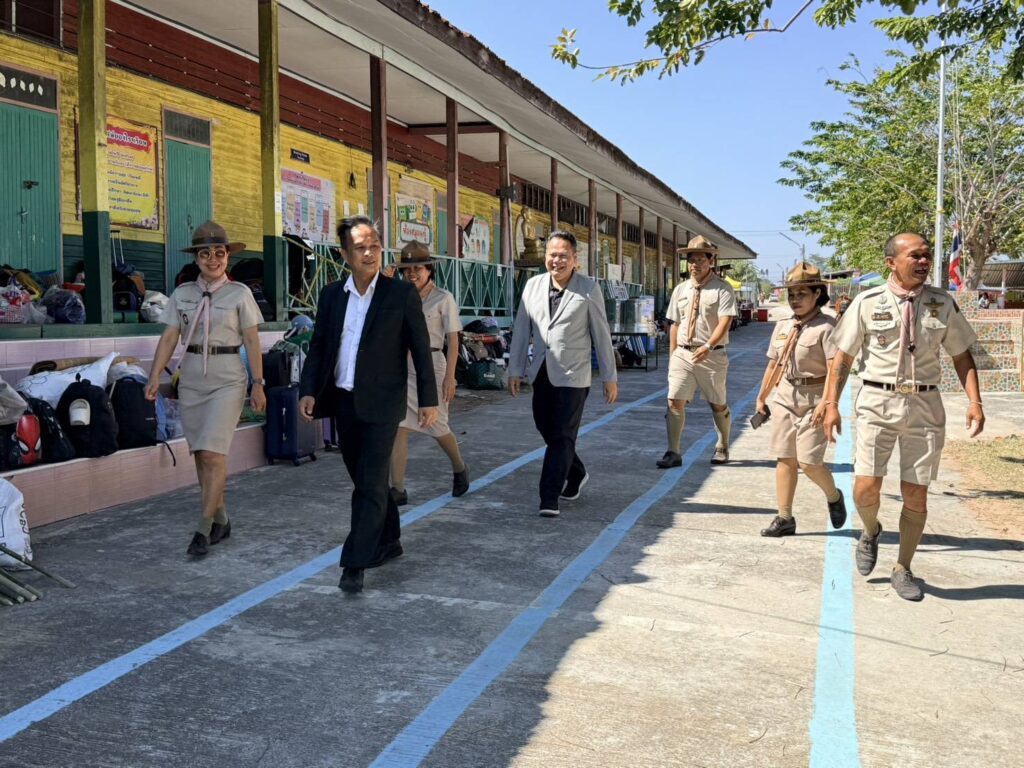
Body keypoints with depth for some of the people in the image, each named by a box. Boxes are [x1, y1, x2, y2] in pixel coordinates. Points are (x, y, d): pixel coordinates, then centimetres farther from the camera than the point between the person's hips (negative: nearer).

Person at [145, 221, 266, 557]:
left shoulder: (239, 293, -1)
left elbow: (252, 342, -2)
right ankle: (220, 520, 22)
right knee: (200, 454, 8)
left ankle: (204, 529, -5)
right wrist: (155, 376, -8)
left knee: (213, 453, -11)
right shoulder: (182, 294, 7)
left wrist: (258, 383, -6)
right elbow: (169, 337, 3)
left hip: (227, 378, -4)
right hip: (191, 378, 4)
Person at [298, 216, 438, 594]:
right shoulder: (331, 295, 7)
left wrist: (428, 399, -6)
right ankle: (388, 541, 33)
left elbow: (421, 348, -4)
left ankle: (355, 564, -1)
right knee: (364, 479, 16)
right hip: (343, 402, 5)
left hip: (380, 404, -5)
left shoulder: (402, 294, -5)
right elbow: (318, 346, 10)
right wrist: (308, 390, -2)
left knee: (371, 483, -6)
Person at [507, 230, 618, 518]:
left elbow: (601, 335, -2)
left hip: (572, 376, -5)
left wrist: (610, 377, -1)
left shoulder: (589, 289, -5)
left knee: (561, 437, -6)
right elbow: (521, 330, 8)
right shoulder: (533, 285, 4)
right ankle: (576, 474, 39)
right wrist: (515, 369, 6)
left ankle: (549, 499, -3)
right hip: (541, 374, 5)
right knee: (548, 432, 15)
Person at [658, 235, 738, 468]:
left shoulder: (722, 289, -7)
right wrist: (673, 355, 10)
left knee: (717, 405, 11)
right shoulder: (680, 290, 10)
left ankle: (722, 448, 32)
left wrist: (708, 346, -32)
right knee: (675, 401, -8)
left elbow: (724, 323, -18)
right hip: (683, 353, 4)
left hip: (711, 355, -4)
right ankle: (674, 453, -3)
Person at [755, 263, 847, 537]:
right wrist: (761, 398, 20)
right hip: (784, 397, 6)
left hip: (814, 399, -6)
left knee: (808, 461, -8)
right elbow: (774, 365, 18)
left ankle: (834, 497, 23)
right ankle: (785, 518, 13)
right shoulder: (783, 326, 10)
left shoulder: (825, 327, -11)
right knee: (785, 459, 6)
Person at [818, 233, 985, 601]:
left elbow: (962, 355, 10)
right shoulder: (868, 303, -2)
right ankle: (871, 532, 28)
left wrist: (974, 401, -2)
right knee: (865, 489, -8)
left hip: (925, 405, 2)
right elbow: (843, 356, 1)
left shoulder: (942, 304, 5)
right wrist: (831, 403, -5)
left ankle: (903, 570, 24)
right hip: (877, 403, -2)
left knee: (916, 495, 5)